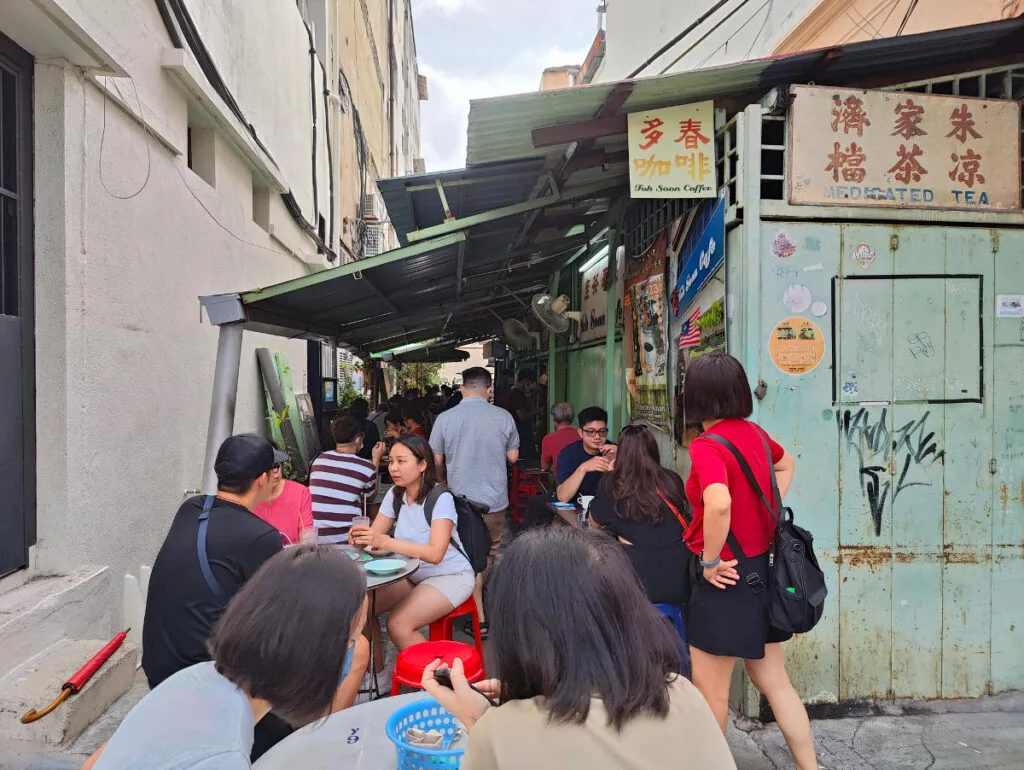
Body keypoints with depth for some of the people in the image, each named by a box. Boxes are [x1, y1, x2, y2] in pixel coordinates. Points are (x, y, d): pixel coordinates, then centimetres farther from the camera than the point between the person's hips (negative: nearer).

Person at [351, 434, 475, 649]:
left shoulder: (441, 498, -21)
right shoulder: (395, 494, 0)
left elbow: (435, 554, -30)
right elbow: (375, 536, 0)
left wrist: (384, 541, -39)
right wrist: (360, 536, -25)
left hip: (450, 576, -7)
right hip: (413, 574, 7)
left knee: (398, 625, -23)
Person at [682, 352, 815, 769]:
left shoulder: (707, 445, -21)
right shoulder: (754, 433, 3)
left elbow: (719, 504, -39)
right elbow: (786, 466, 24)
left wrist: (710, 560, -24)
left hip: (728, 577, -8)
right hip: (762, 567, 8)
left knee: (709, 688, 10)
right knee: (774, 681, 20)